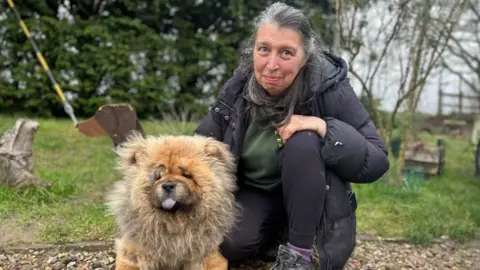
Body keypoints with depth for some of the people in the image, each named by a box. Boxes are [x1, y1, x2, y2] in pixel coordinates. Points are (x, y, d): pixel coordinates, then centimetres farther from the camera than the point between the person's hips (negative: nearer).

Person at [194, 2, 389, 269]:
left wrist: (324, 128, -37)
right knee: (229, 243, -26)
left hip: (311, 197, -2)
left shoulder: (329, 88, -22)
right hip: (254, 193, 2)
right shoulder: (238, 88, -12)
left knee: (303, 142, -32)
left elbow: (377, 161, -23)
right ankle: (276, 228, 8)